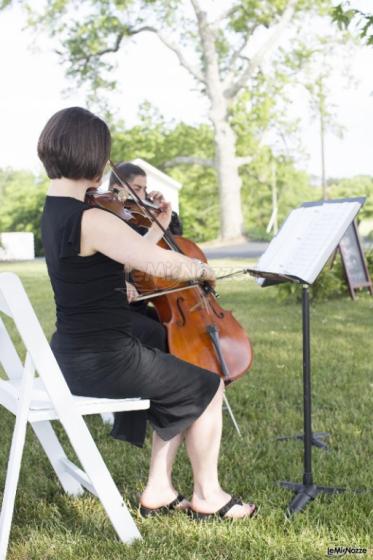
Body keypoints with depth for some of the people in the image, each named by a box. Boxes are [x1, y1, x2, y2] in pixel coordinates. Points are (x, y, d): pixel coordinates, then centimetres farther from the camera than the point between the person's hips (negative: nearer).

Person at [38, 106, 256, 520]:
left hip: (74, 357, 10)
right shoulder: (92, 221, -23)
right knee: (208, 388, 9)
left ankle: (158, 492, 28)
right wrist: (202, 270, -5)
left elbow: (130, 260, 16)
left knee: (181, 388, 24)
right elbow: (167, 265, -25)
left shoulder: (54, 213, 8)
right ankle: (208, 495, 23)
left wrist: (158, 227, 20)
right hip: (103, 361, -10)